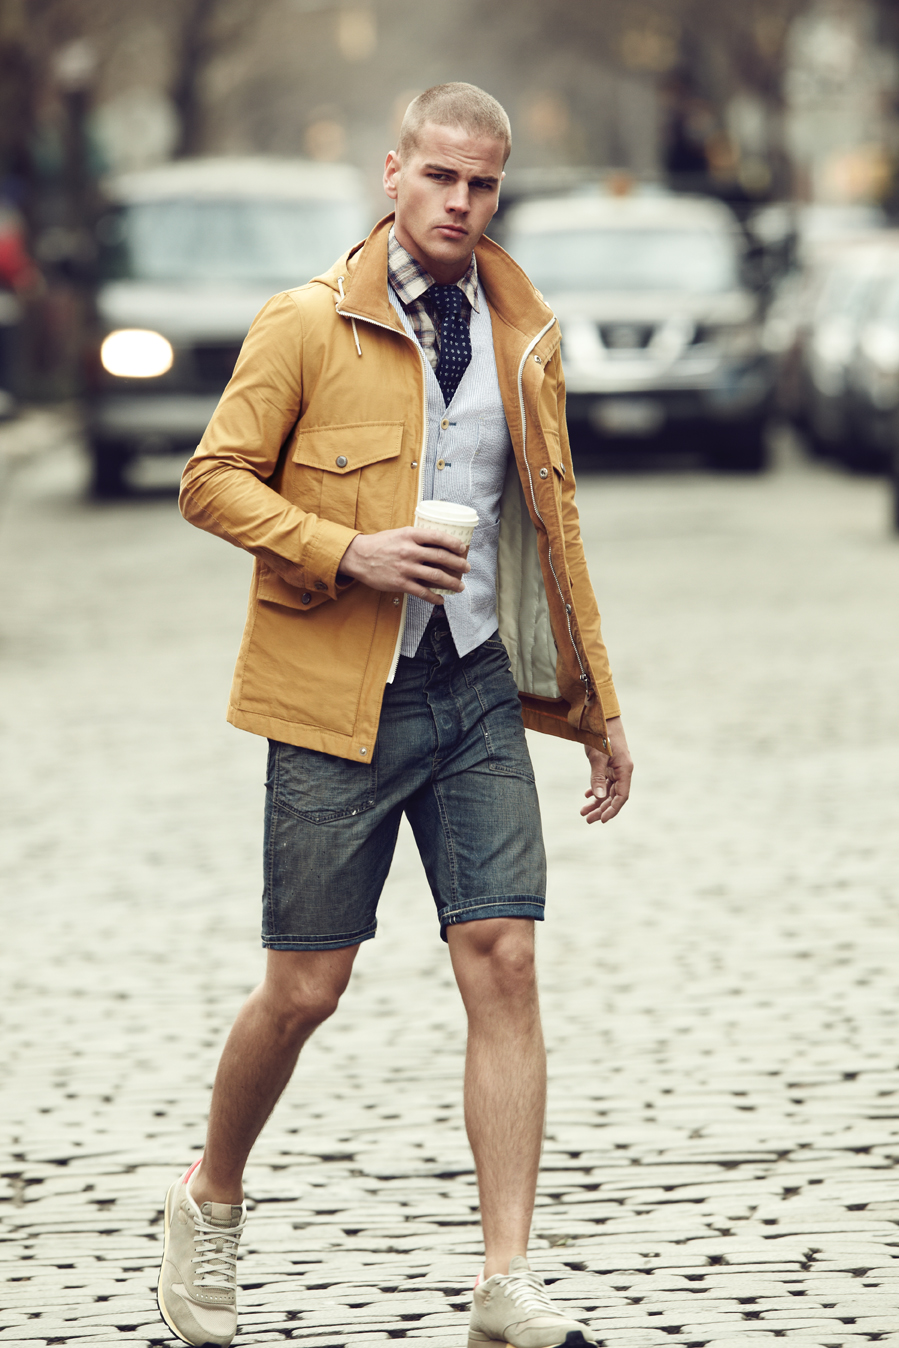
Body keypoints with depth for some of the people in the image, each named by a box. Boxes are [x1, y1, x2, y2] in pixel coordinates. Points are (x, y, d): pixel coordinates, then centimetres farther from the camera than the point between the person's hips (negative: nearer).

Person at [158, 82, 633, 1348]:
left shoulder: (524, 339, 10)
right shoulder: (308, 324, -5)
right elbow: (214, 480, -4)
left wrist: (597, 706, 17)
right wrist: (349, 552, -19)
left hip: (477, 691, 4)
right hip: (337, 696, -4)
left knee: (505, 966, -7)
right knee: (305, 989, 2)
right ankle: (212, 1199, 29)